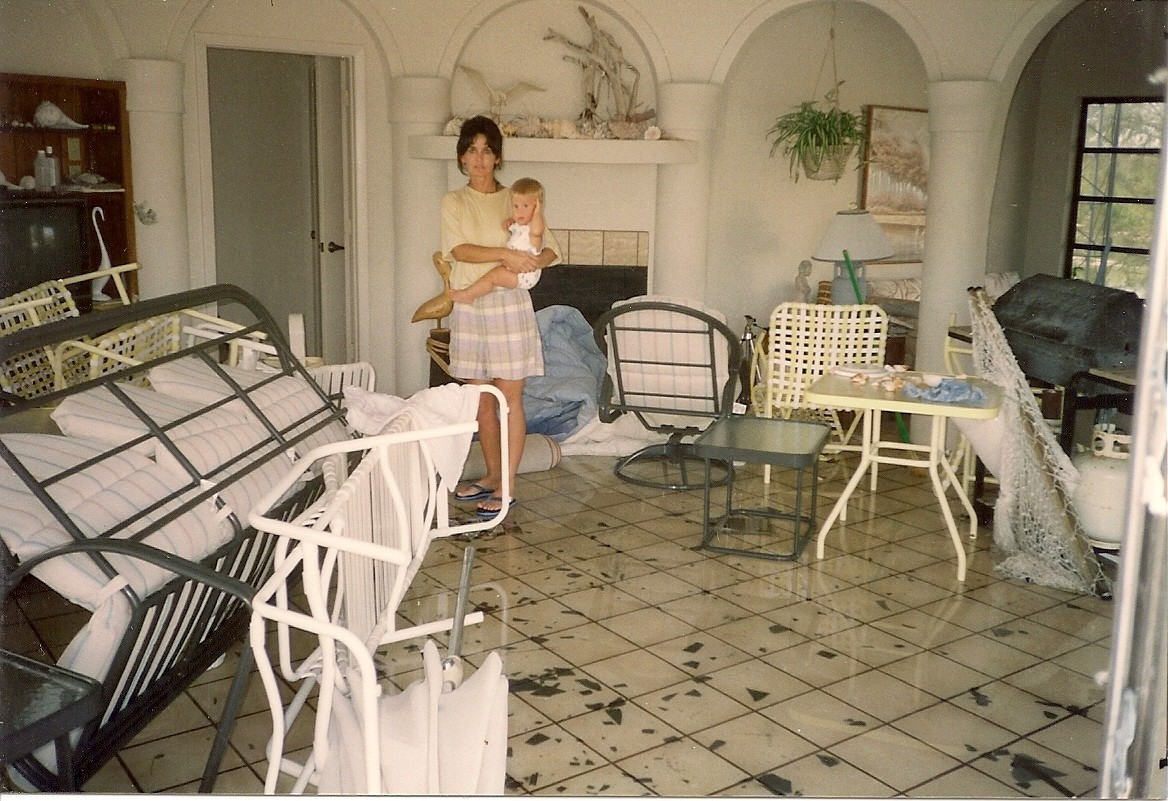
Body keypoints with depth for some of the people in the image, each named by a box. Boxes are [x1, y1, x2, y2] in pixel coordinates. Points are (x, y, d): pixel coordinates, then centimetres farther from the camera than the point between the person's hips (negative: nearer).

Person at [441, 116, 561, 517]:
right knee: (482, 401, 10)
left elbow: (552, 247, 3)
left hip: (509, 304, -2)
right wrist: (504, 254, -23)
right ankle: (493, 475, 24)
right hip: (469, 307, 2)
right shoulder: (454, 201, 6)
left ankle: (506, 487, 3)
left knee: (510, 399, -3)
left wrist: (534, 261, -19)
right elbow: (457, 249, -10)